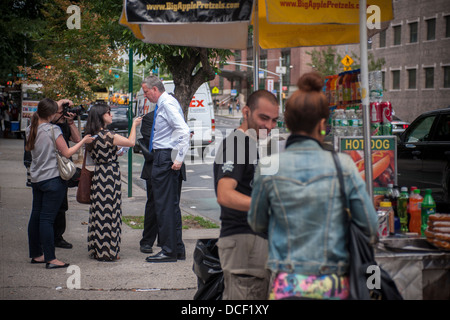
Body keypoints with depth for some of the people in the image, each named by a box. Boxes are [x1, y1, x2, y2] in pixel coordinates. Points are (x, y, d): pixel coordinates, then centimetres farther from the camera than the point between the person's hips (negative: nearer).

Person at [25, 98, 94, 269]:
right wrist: (84, 141, 2)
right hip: (52, 179, -7)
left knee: (36, 216, 13)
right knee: (47, 218, -7)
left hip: (36, 179, 7)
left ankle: (36, 254, 22)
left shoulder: (30, 130, 6)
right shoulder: (53, 130, -15)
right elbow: (67, 153, -11)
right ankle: (50, 259, -4)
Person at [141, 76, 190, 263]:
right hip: (163, 158, 11)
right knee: (172, 205, 13)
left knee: (165, 205, -7)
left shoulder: (167, 104, -14)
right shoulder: (164, 104, 17)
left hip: (165, 158, -11)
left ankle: (169, 251, -3)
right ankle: (178, 249, 18)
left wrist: (179, 158, -23)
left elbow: (184, 131, -23)